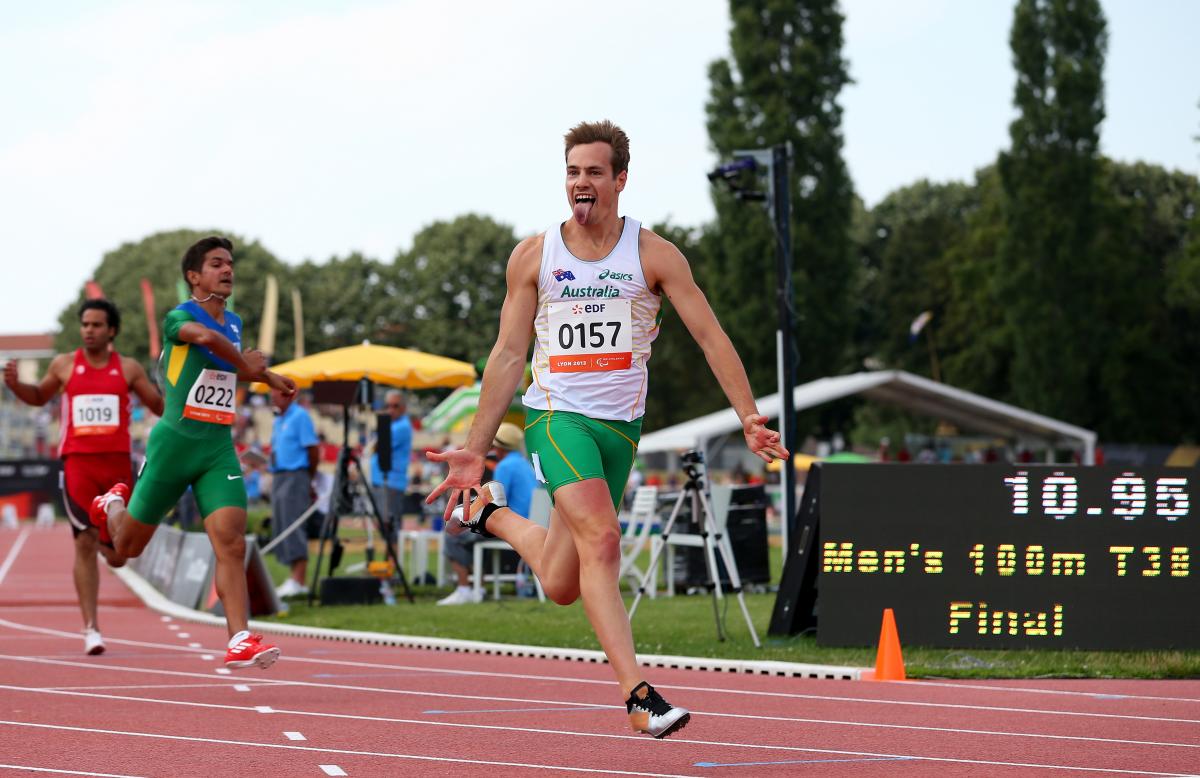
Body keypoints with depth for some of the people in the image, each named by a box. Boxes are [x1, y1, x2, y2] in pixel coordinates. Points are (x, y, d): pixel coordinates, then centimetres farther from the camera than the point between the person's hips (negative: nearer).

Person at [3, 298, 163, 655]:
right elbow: (39, 396, 22)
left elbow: (160, 407, 12)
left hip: (117, 463, 1)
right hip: (78, 462, -1)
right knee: (84, 544, -10)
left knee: (117, 556, 7)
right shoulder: (64, 365, 6)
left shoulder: (128, 369, 6)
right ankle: (91, 629, -7)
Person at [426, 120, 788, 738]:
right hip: (555, 414, -2)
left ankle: (491, 514, 38)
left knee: (562, 586, 8)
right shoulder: (533, 256, 1)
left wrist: (749, 419, -16)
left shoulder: (654, 256, -1)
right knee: (601, 538, -26)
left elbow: (711, 339, -4)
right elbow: (509, 355, 6)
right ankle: (637, 694, -28)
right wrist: (475, 450, 3)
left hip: (621, 425, 2)